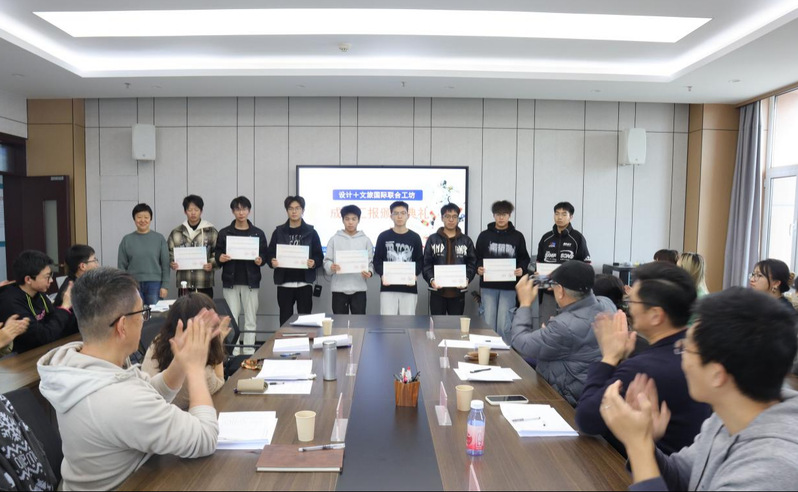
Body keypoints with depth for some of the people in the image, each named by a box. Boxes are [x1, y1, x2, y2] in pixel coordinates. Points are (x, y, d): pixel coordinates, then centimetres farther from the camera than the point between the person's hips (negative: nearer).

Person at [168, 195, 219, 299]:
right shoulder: (176, 232, 8)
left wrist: (212, 264, -13)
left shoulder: (211, 231, 3)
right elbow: (169, 253, 14)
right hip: (184, 284, 2)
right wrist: (171, 263, -6)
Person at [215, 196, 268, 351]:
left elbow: (265, 254, 6)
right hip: (230, 281, 1)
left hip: (251, 281, 0)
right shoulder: (224, 233, 7)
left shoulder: (258, 233, 5)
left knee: (251, 319, 3)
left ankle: (249, 351, 11)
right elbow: (217, 253, 8)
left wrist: (260, 260, -15)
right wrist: (220, 258, -14)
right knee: (231, 319, 4)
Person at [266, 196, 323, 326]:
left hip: (304, 283, -1)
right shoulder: (279, 231, 7)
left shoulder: (311, 232, 4)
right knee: (285, 319, 7)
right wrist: (272, 262, -16)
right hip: (284, 283, 1)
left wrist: (314, 263, -19)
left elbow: (319, 256, 3)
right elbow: (270, 254, 6)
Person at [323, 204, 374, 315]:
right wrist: (331, 267, -19)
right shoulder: (334, 239, 6)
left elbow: (370, 262, 5)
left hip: (359, 288, 0)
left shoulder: (365, 240, 7)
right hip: (339, 288, 0)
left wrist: (369, 272, -16)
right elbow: (327, 261, 3)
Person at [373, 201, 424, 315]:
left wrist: (414, 274, -14)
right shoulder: (383, 236, 5)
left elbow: (420, 261, 6)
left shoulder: (415, 237, 7)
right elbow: (377, 260, 3)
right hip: (388, 287, -1)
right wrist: (382, 275, -15)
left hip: (409, 288, 1)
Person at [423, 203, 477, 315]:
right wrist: (431, 279, -17)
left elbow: (472, 263, 5)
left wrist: (467, 279, -13)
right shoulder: (433, 239, 4)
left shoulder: (466, 240, 8)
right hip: (437, 291, -1)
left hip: (458, 291, 1)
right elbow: (426, 264, -1)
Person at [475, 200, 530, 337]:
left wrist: (521, 269, -9)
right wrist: (478, 268, -12)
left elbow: (524, 258, 11)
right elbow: (477, 257, 8)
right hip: (488, 285, 0)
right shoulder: (484, 235, 6)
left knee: (504, 322, 0)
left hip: (509, 286, 0)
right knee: (488, 321, 2)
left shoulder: (517, 236, 7)